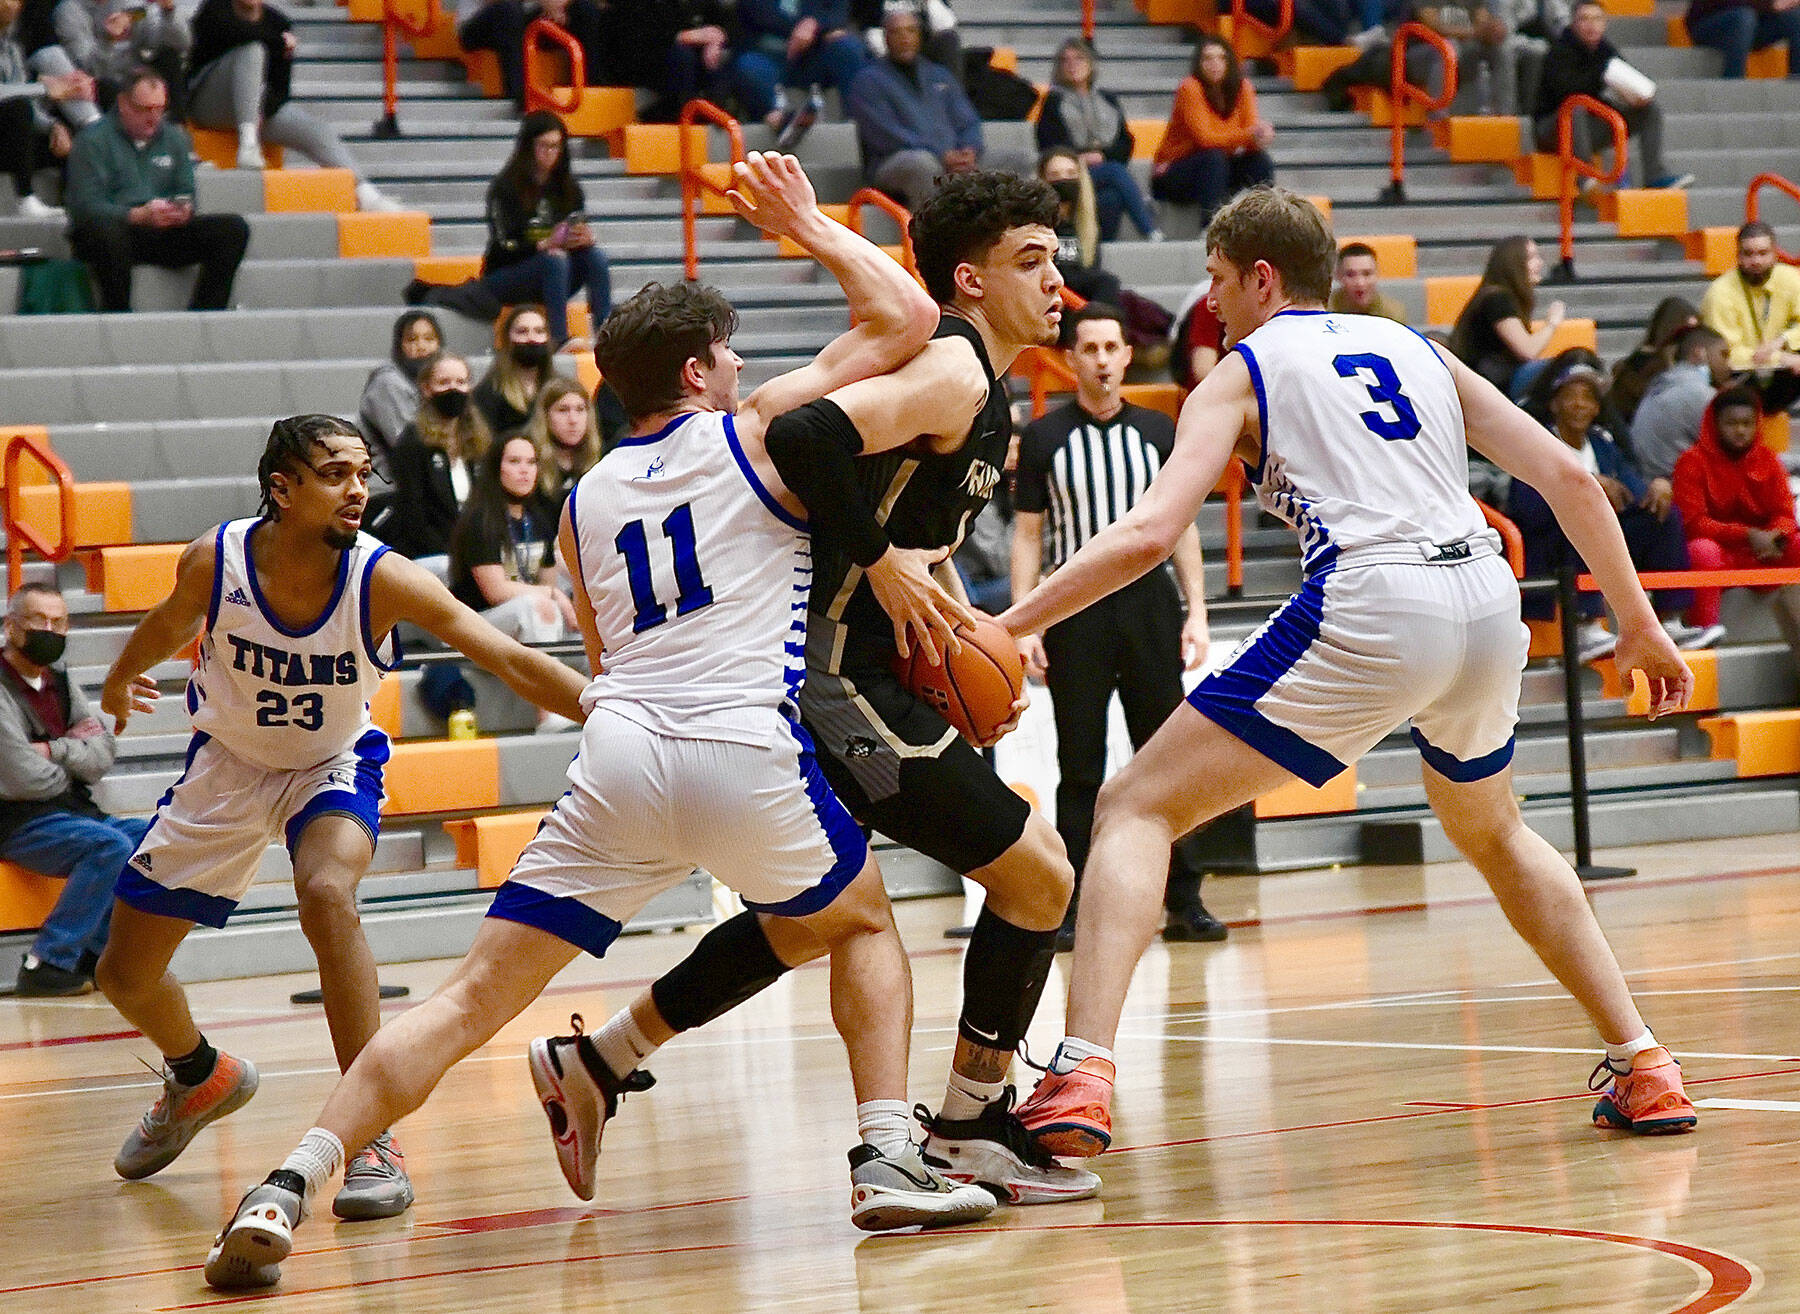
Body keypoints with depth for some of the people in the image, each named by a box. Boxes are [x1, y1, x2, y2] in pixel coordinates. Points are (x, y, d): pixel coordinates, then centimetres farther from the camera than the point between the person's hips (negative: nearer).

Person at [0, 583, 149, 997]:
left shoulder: (59, 680, 14)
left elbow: (104, 754, 7)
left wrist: (56, 752, -11)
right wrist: (75, 759, 1)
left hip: (70, 812, 9)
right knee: (113, 847, -29)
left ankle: (96, 954, -6)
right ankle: (48, 964, -24)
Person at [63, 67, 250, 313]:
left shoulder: (174, 138, 18)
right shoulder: (92, 141, -2)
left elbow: (186, 193, 17)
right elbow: (85, 207, -12)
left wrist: (183, 210, -9)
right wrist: (140, 216, -25)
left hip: (163, 235, 5)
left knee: (234, 228, -13)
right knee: (107, 229, -42)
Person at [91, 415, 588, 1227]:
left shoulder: (381, 579, -28)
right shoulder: (215, 560, -24)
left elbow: (509, 660, -33)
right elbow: (174, 623, 1)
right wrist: (118, 683, 20)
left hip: (333, 765, -2)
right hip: (227, 764, 3)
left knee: (327, 893, -35)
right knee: (124, 973, 7)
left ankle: (372, 1139, -28)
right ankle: (198, 1078, 43)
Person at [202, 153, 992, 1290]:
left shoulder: (587, 498, 24)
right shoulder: (759, 430, 12)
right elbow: (908, 316, 15)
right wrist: (806, 224, 28)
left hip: (617, 758, 3)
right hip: (747, 751, -3)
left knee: (475, 999, 1)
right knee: (863, 923, 25)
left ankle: (292, 1183, -15)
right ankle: (889, 1161, 10)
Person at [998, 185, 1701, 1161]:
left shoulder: (1240, 375, 11)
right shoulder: (1417, 350, 25)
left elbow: (1149, 534, -3)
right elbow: (1566, 476, 18)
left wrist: (1006, 627, -1)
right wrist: (1637, 623, 24)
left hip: (1371, 607, -6)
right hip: (1489, 602, 6)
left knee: (1137, 808, 2)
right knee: (1490, 833, 34)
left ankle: (1081, 1077, -17)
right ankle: (1645, 1071, 30)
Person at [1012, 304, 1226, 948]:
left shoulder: (1158, 432, 8)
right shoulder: (1044, 437, 3)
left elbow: (1181, 526, 12)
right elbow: (1027, 534, 5)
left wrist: (1196, 612, 4)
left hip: (1148, 600, 2)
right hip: (1075, 610, -2)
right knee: (1080, 768, 0)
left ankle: (1183, 902, 7)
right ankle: (1074, 910, 4)